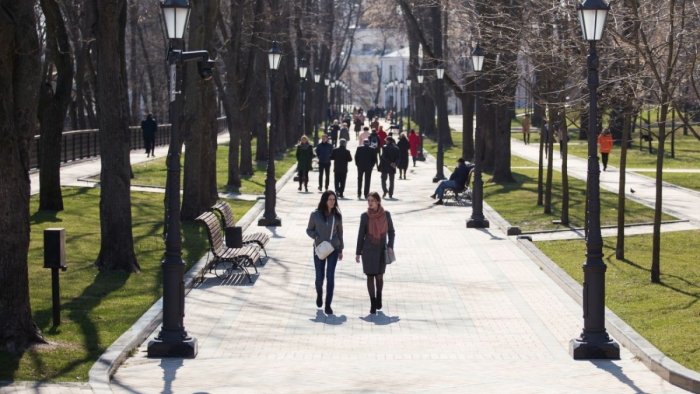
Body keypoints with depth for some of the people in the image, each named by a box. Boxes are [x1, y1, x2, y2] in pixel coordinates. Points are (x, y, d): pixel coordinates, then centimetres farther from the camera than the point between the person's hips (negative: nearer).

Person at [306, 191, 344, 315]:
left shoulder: (337, 216, 1)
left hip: (333, 249, 1)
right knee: (320, 276, 3)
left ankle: (328, 305, -1)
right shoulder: (315, 215, -4)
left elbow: (340, 233, 9)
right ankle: (319, 293, 37)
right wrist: (317, 237, -13)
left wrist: (340, 250, 12)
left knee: (330, 276, -6)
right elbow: (309, 230, 6)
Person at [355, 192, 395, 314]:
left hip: (382, 250, 1)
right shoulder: (365, 216, -6)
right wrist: (358, 252, 1)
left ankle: (379, 297, 32)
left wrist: (390, 246, -8)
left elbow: (391, 231, 5)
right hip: (368, 250, -1)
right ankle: (373, 304, 9)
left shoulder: (386, 214, -5)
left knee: (379, 276, 6)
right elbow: (361, 234, 0)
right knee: (370, 276, 1)